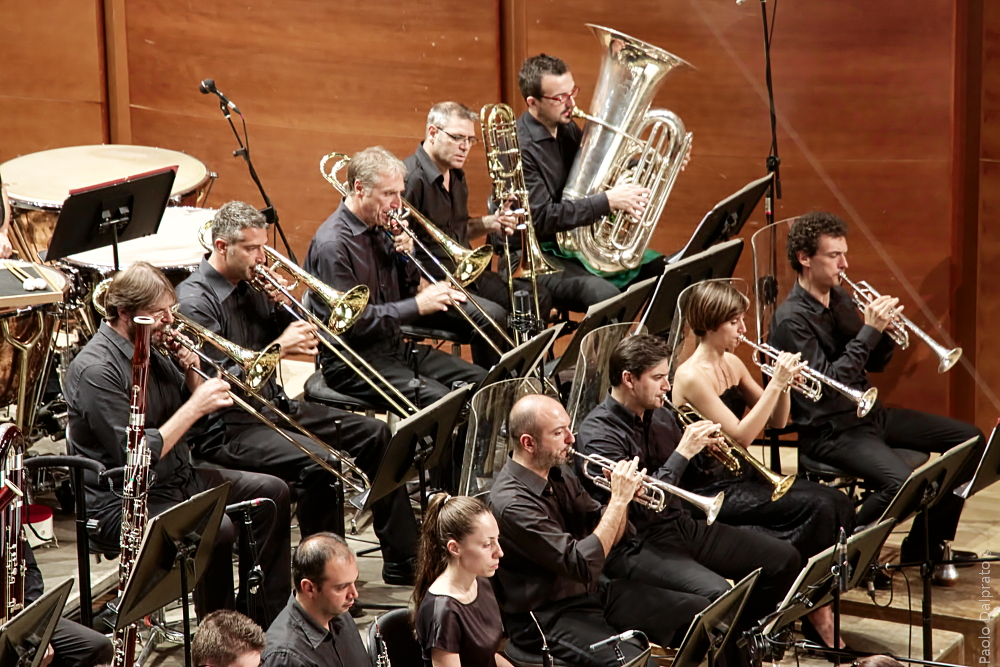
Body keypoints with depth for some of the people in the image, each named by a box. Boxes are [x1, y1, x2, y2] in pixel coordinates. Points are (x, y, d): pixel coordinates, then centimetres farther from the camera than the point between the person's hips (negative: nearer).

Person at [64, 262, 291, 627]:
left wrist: (192, 374, -3)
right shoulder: (96, 370, -21)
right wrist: (195, 407, -22)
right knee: (217, 529, -32)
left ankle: (261, 614, 16)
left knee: (272, 493, 9)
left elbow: (184, 412, 18)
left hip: (178, 479, 10)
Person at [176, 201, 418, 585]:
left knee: (373, 434, 3)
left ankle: (401, 560, 8)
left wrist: (282, 307, -1)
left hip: (273, 406, 10)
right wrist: (277, 347, -21)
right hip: (227, 428, -9)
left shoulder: (250, 287, 11)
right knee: (319, 462, -32)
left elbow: (295, 339, 17)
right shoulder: (194, 301, -15)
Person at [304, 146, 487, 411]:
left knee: (480, 381, -4)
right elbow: (353, 321, -23)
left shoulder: (378, 230, 10)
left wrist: (405, 257, -3)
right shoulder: (332, 244, -18)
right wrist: (418, 306, -22)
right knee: (437, 399, -28)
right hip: (351, 364, -9)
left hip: (394, 347, 9)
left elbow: (404, 294, 17)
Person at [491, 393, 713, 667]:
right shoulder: (512, 503, -23)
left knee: (699, 611, 3)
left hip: (595, 592, 9)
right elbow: (583, 565, -28)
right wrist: (618, 500, -24)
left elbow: (611, 539, 11)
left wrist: (622, 498, -9)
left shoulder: (559, 474, 5)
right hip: (549, 616, -9)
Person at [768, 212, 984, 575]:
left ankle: (925, 545, 9)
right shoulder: (791, 318, -16)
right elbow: (827, 383, -24)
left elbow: (876, 364, 16)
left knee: (970, 439, 3)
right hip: (830, 431, -9)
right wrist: (869, 331, -22)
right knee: (902, 483, -33)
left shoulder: (840, 298, 10)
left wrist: (885, 329, -5)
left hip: (870, 413, 9)